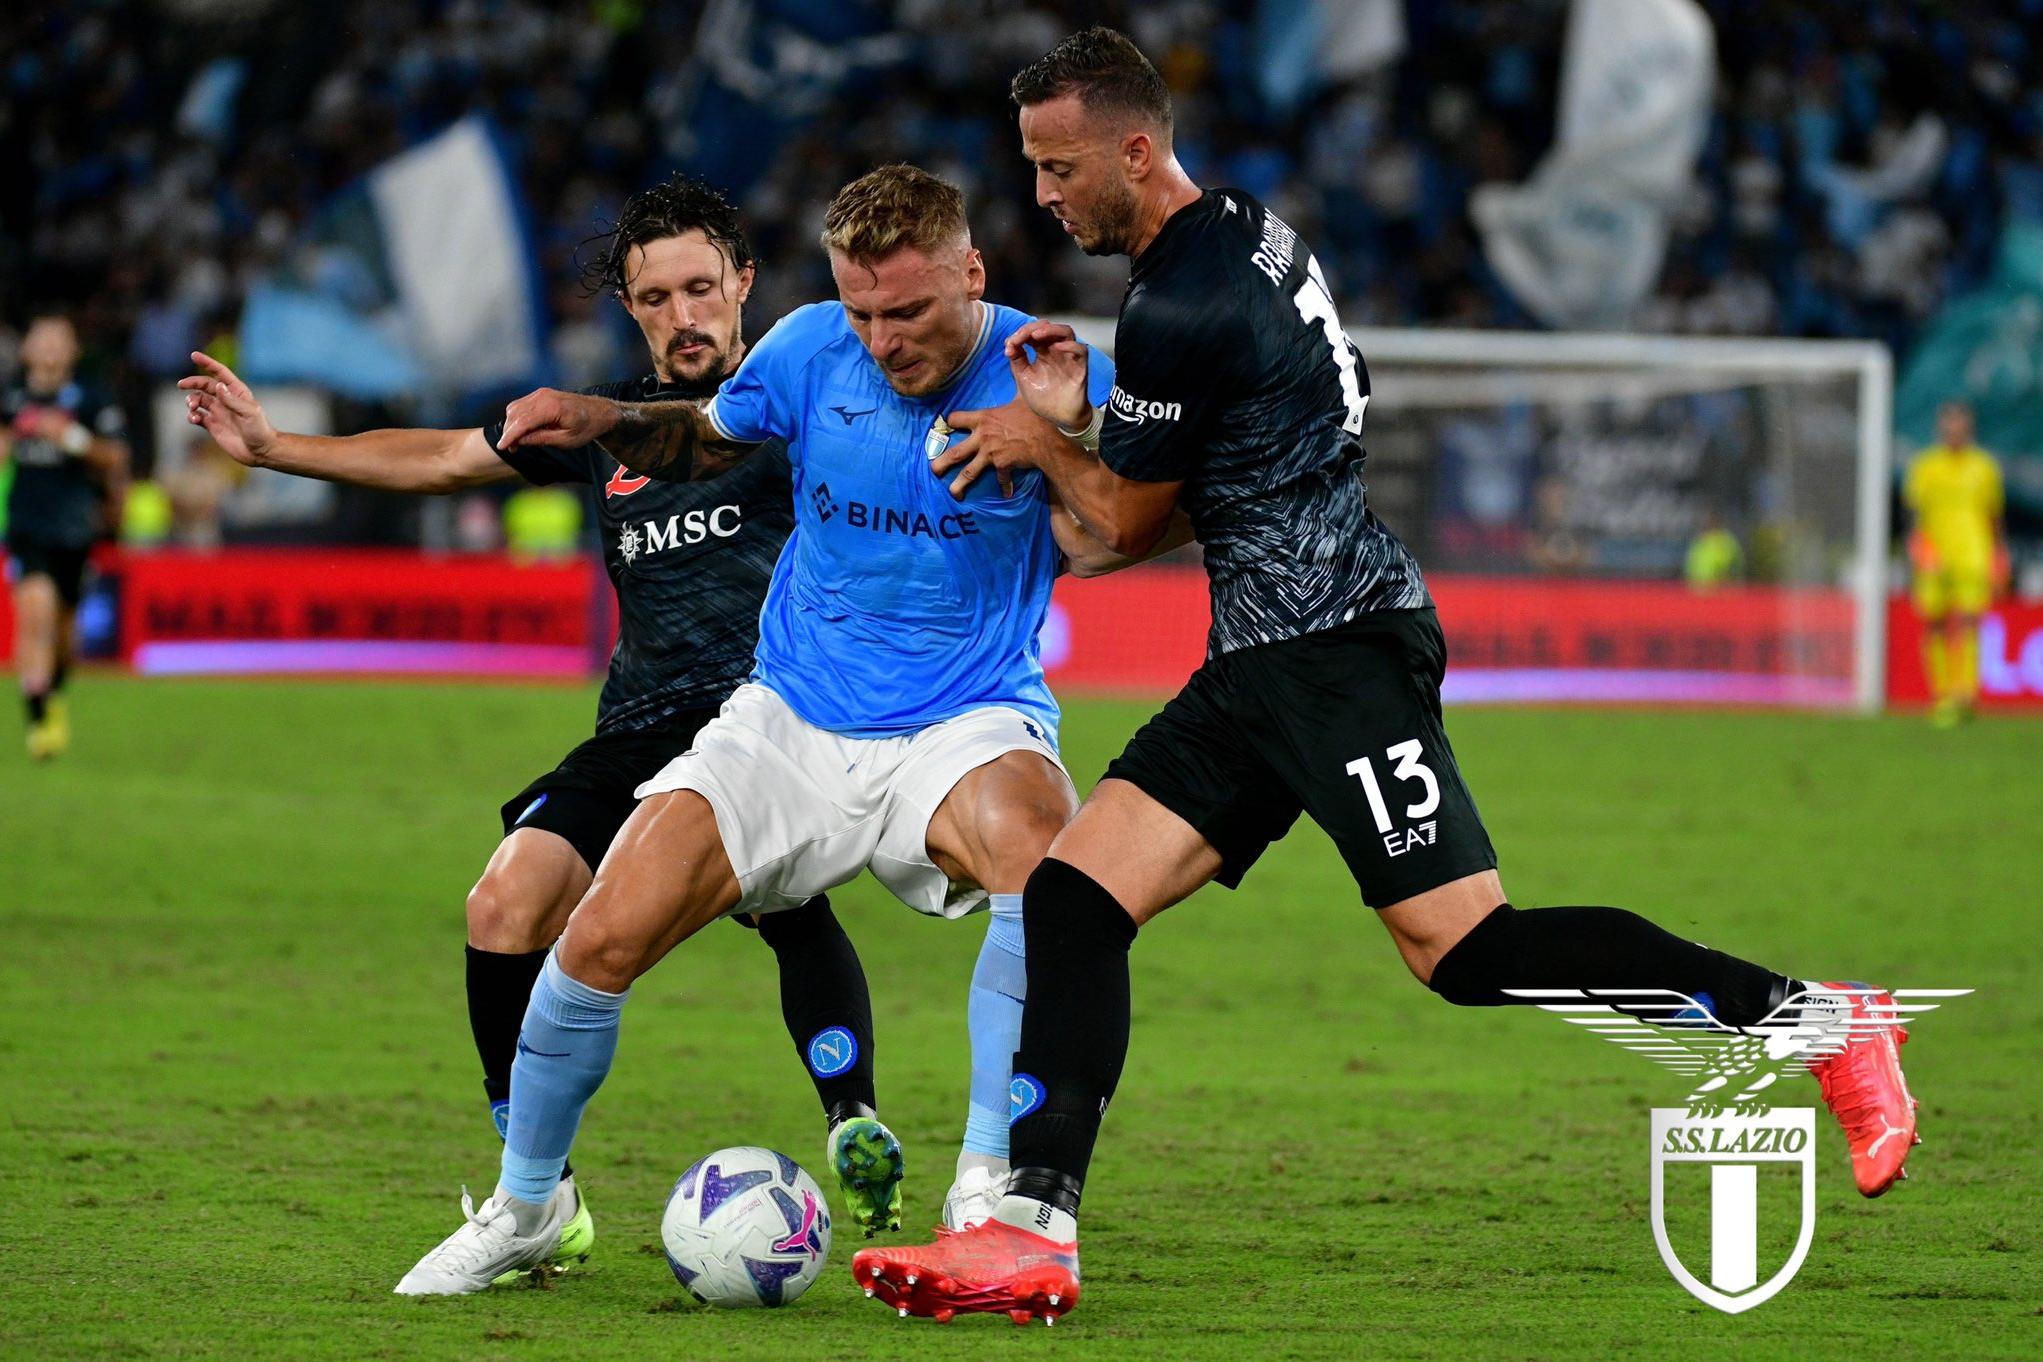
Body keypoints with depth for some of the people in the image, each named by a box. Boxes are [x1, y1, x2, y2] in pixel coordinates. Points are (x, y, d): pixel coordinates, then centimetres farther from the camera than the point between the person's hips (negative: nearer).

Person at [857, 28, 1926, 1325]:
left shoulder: (1180, 308, -16)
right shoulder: (1245, 227, 14)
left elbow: (1126, 523, -4)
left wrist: (1040, 443, 13)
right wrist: (1079, 417, 17)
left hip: (1337, 646, -10)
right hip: (1264, 666, 10)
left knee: (1465, 949, -14)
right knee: (1072, 895, -1)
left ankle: (1814, 1017, -5)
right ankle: (1033, 1233, -7)